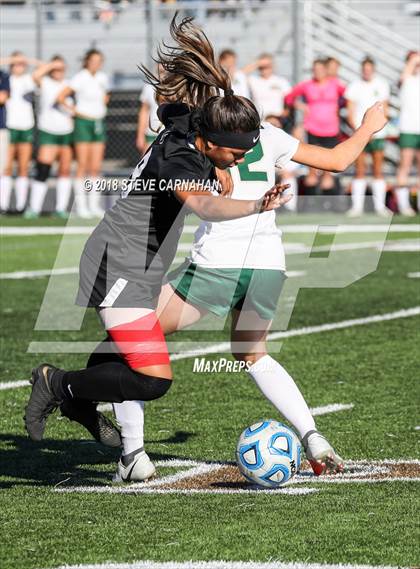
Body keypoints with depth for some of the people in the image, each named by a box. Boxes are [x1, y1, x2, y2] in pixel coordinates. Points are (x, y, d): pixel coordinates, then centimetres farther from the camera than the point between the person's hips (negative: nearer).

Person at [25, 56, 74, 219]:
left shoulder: (68, 85, 12)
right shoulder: (44, 83, 1)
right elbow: (35, 75, -21)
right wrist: (51, 65, -14)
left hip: (66, 132, 4)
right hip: (48, 132, -4)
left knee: (65, 171, 2)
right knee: (42, 170, -11)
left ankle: (61, 207, 8)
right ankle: (34, 208, -8)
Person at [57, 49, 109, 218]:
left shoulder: (103, 78, 9)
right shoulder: (80, 78, -11)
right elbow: (61, 97, -16)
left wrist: (102, 105, 10)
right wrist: (73, 109, -5)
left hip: (99, 123, 6)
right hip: (83, 123, -6)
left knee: (96, 167, 3)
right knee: (83, 166, -6)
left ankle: (94, 205, 7)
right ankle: (81, 206, -5)